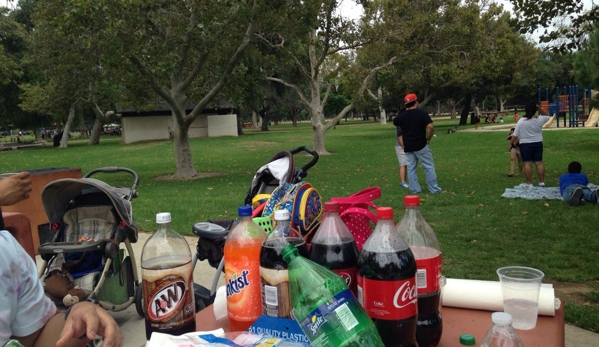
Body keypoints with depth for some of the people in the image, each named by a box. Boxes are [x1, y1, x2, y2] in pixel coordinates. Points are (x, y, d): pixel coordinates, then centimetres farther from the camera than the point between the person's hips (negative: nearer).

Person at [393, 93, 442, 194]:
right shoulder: (422, 113, -11)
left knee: (411, 168, 10)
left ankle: (414, 189, 11)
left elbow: (394, 122, 24)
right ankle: (434, 189, 5)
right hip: (421, 145, -4)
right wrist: (428, 139, -8)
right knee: (429, 167, 4)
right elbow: (430, 127, -22)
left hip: (408, 146, 4)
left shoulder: (401, 116, 5)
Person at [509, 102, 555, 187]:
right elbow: (546, 116, 19)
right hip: (538, 143, 3)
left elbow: (515, 135, -9)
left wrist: (511, 142, 3)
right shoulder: (540, 119, -4)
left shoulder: (521, 121, -11)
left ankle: (529, 183, -2)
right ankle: (541, 182, 11)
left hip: (525, 144, -3)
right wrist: (539, 109, 5)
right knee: (539, 162, 9)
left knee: (527, 163, -2)